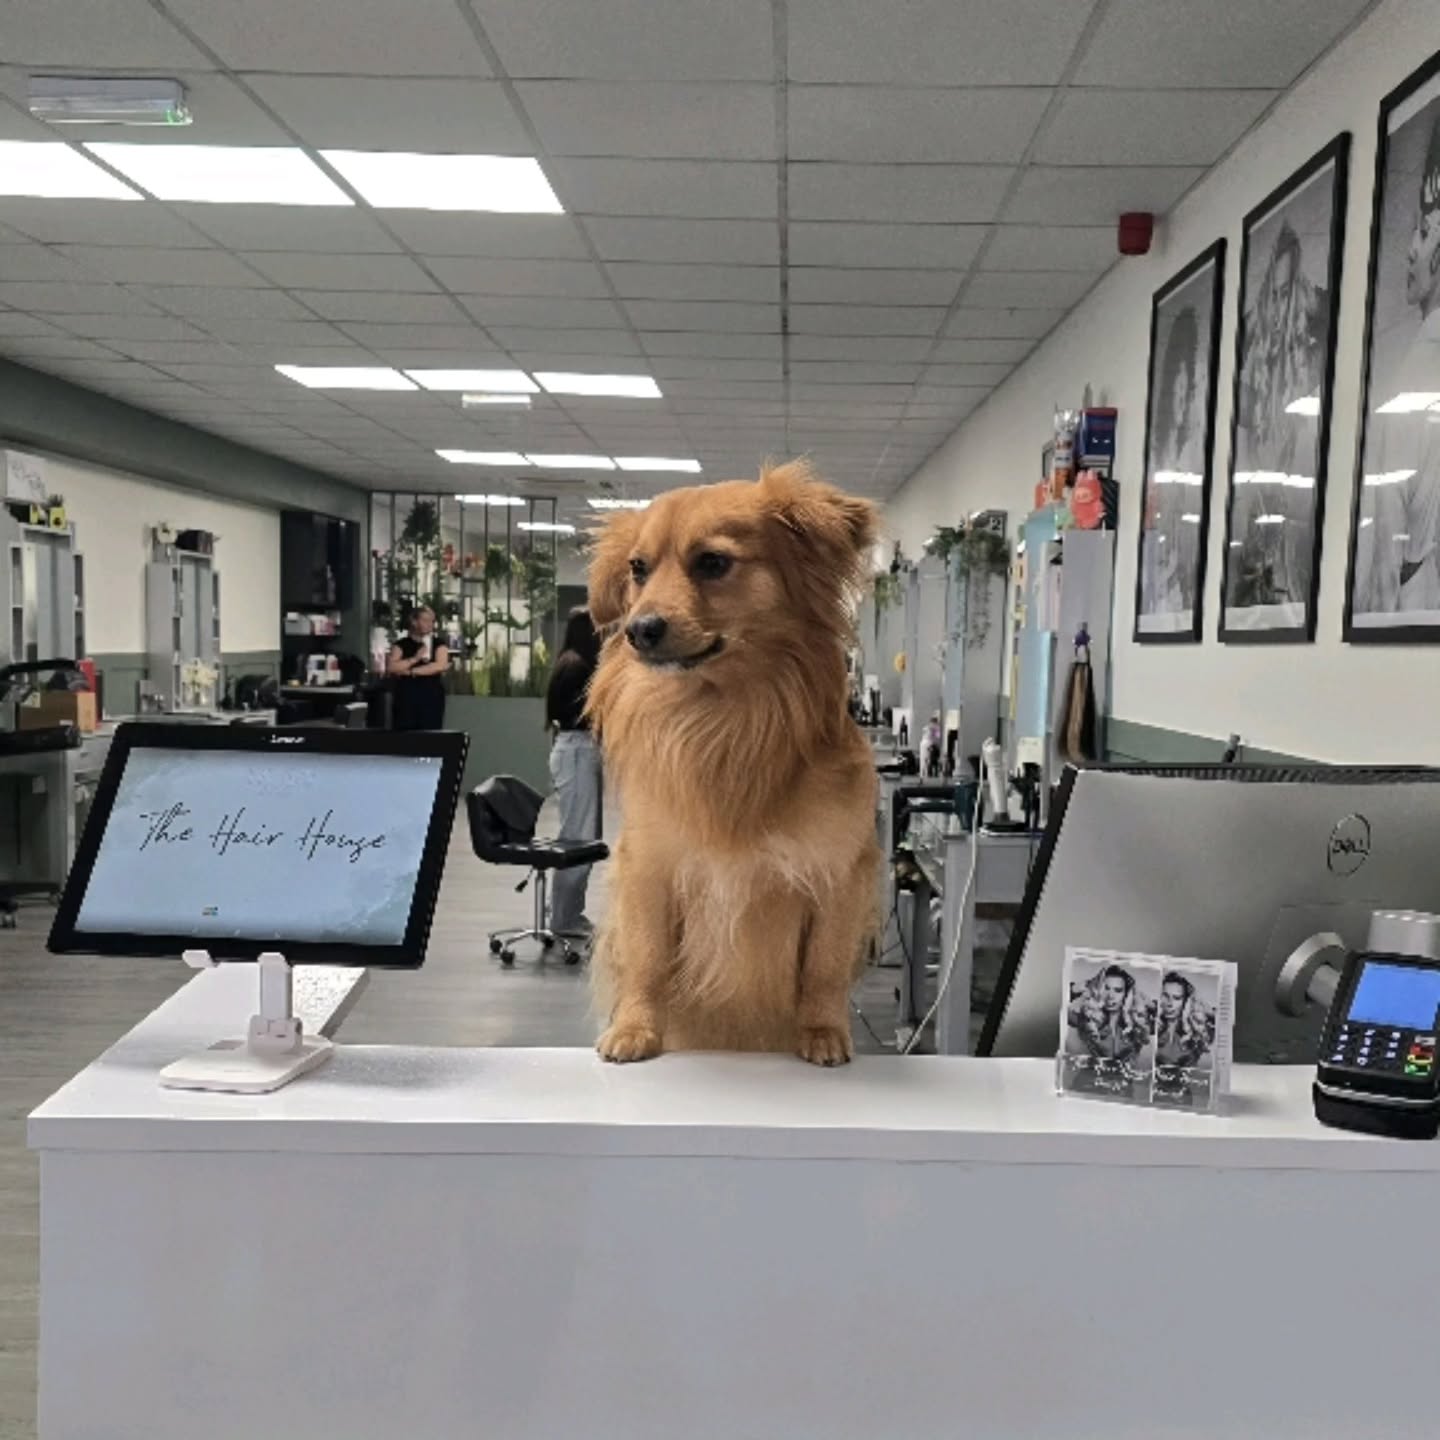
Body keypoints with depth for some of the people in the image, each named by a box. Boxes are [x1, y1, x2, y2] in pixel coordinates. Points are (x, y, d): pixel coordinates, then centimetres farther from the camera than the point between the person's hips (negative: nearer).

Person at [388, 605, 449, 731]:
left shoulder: (439, 644, 8)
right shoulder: (401, 644, 8)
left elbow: (441, 665, -10)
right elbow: (390, 667, -4)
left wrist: (412, 671, -10)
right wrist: (414, 658, -12)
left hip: (432, 697, 0)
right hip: (406, 697, 0)